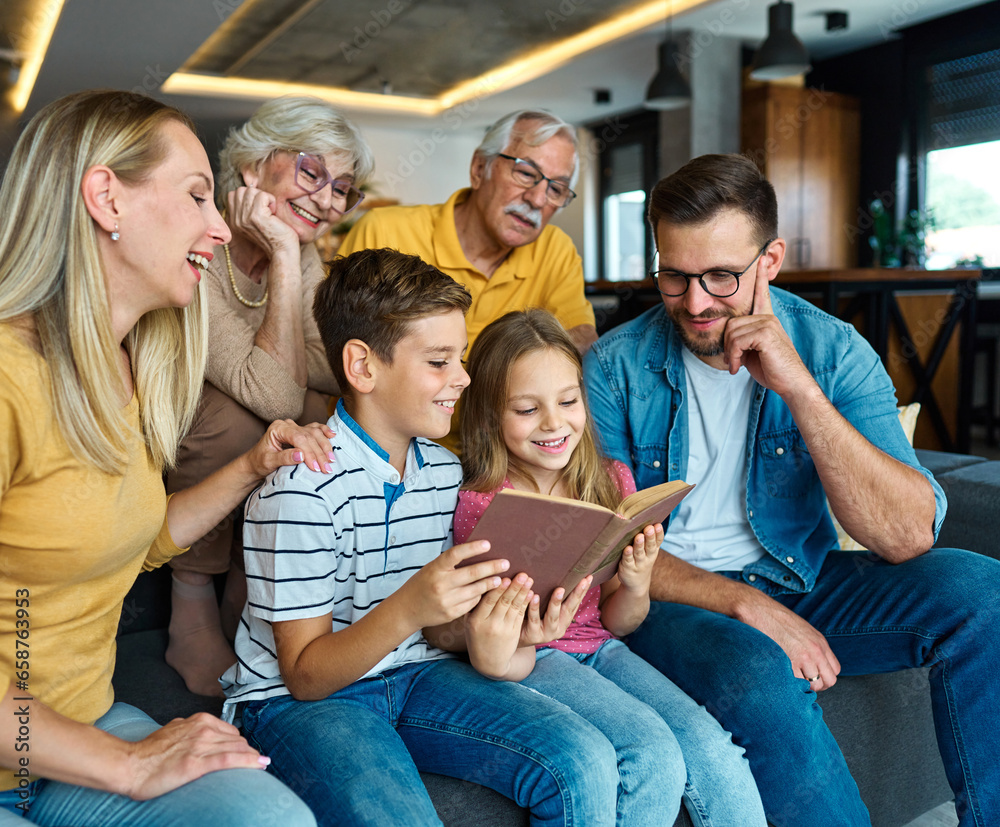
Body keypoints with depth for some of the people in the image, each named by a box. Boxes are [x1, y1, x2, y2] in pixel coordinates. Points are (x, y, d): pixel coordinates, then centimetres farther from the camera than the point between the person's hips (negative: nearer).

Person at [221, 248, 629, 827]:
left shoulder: (445, 470, 5)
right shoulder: (301, 486, -17)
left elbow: (438, 627, 10)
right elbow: (304, 676, -14)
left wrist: (489, 621, -14)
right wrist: (408, 609, -32)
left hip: (416, 675, 5)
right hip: (301, 699, -5)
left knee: (586, 763, -16)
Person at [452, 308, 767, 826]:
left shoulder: (612, 482, 1)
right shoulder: (482, 504, -12)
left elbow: (616, 623, 6)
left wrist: (636, 588, -16)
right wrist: (528, 634, -32)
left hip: (601, 648, 4)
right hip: (531, 660, -4)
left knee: (712, 749, -18)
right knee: (654, 754, -25)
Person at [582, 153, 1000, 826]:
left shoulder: (833, 351, -7)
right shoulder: (615, 368, -10)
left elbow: (907, 539, -17)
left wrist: (798, 388, -27)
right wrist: (744, 602, -22)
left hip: (800, 583, 3)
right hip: (673, 598, -2)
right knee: (760, 679, -34)